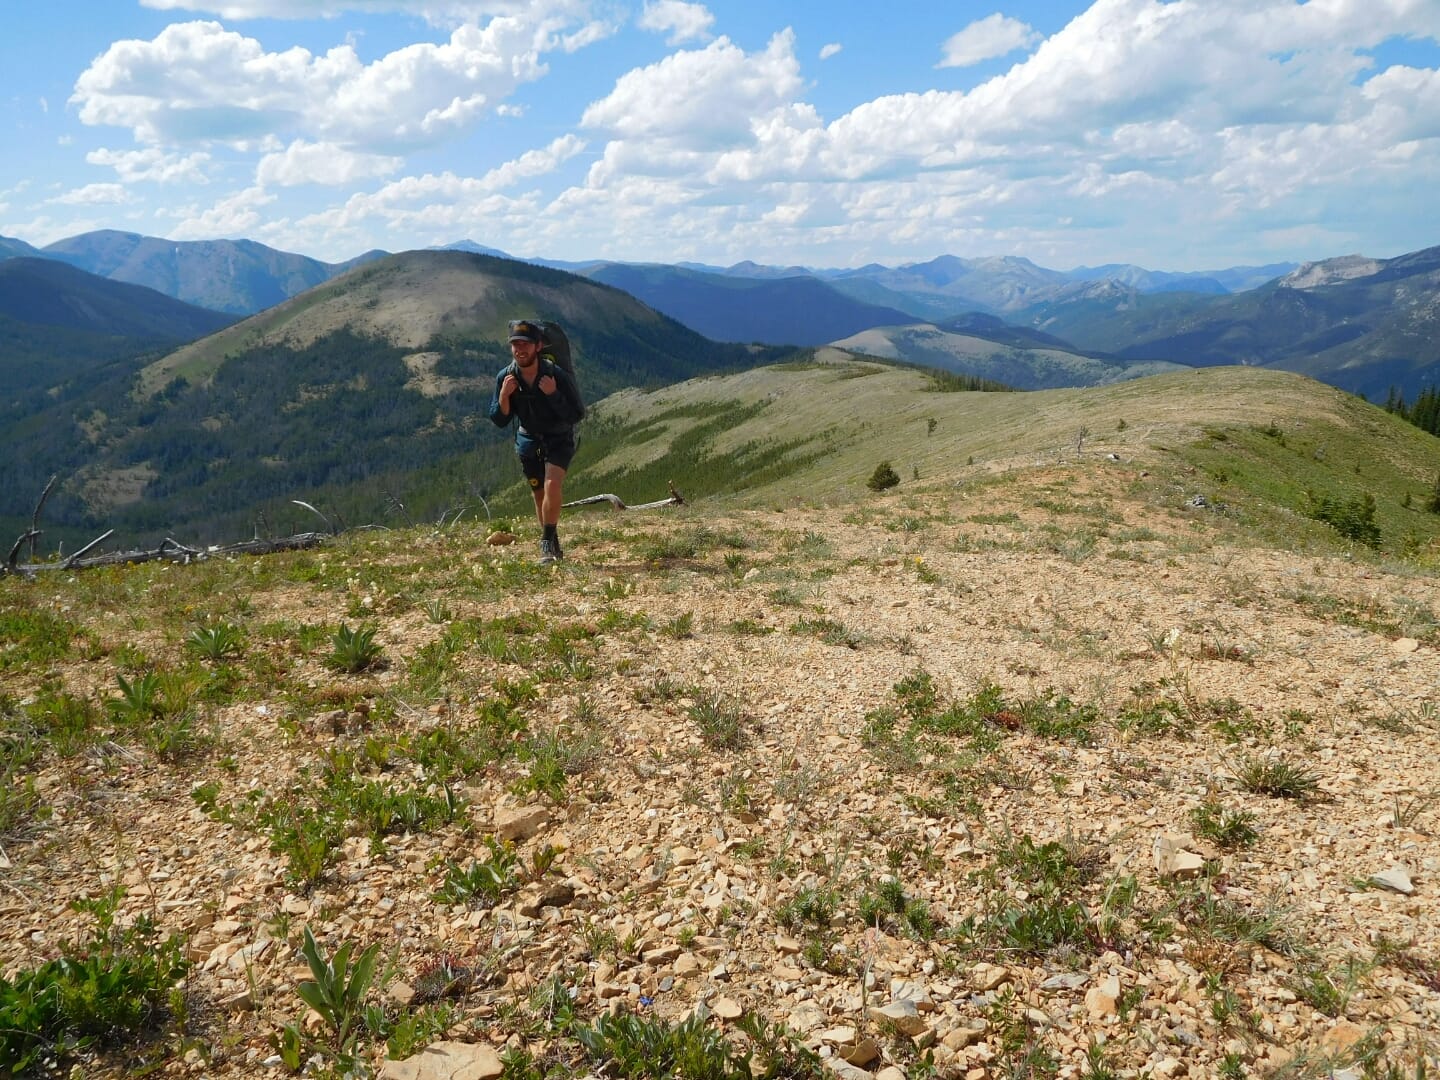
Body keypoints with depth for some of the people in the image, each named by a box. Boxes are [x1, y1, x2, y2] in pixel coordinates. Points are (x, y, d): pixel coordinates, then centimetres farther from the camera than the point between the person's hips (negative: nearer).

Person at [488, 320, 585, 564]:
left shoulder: (558, 375, -25)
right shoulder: (505, 377, -14)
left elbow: (576, 415, -23)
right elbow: (499, 421, -9)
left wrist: (553, 394, -37)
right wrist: (503, 395, -27)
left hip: (559, 439, -4)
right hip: (528, 440, 4)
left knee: (552, 485, -25)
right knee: (540, 495, 12)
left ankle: (547, 543, -14)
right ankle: (552, 547, 29)